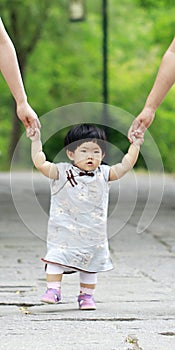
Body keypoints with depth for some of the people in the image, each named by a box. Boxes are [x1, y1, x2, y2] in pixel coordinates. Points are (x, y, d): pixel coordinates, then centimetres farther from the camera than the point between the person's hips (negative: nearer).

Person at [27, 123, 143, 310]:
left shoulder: (102, 174, 4)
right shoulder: (62, 172, -6)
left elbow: (125, 165, 6)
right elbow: (40, 163, -14)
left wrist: (135, 145, 3)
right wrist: (36, 141, -18)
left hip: (92, 232, 3)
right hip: (64, 229, -3)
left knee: (90, 265, 8)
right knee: (56, 258, -10)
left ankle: (86, 295, 18)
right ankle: (53, 289, -5)